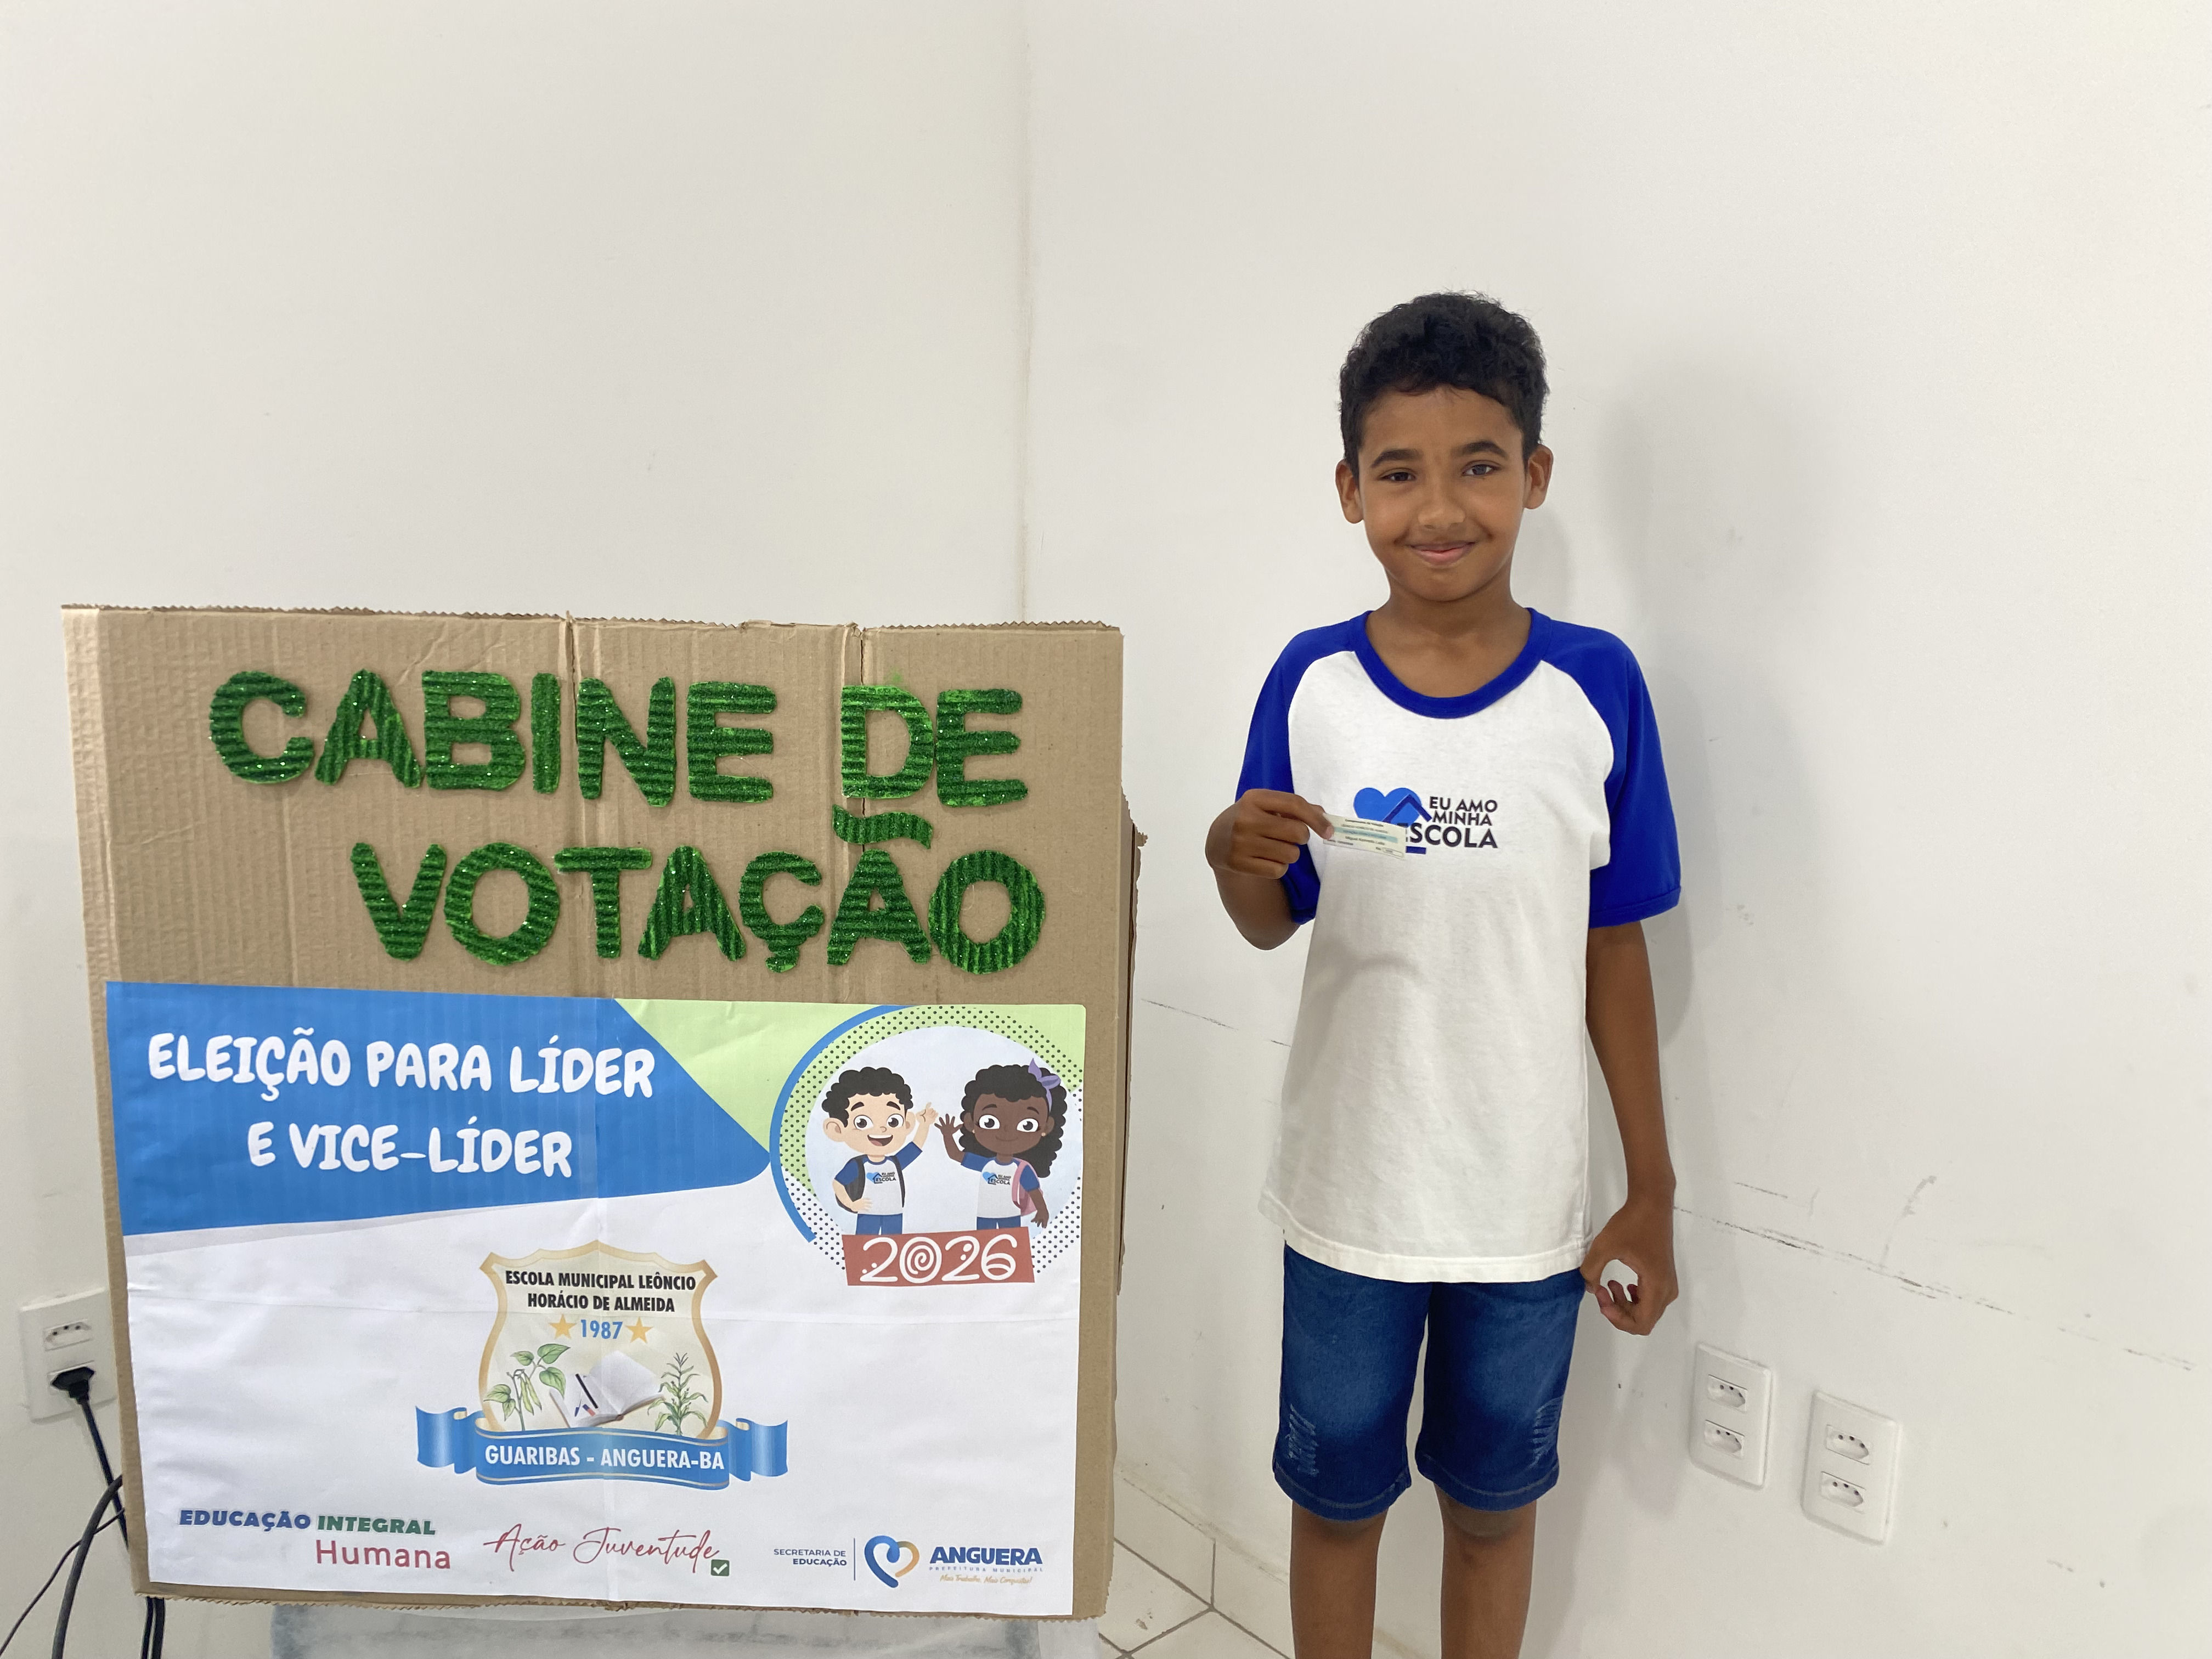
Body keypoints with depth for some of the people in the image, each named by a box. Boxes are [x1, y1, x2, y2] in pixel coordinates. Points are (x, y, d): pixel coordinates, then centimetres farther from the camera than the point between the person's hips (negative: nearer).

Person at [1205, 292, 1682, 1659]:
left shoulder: (1596, 686, -9)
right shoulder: (1312, 682, -7)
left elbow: (1614, 946, -2)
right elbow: (1273, 925, 2)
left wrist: (1653, 1191, 1)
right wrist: (1238, 858, -22)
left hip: (1528, 1200, 0)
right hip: (1348, 1186, 1)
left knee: (1495, 1497, 20)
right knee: (1337, 1491, 19)